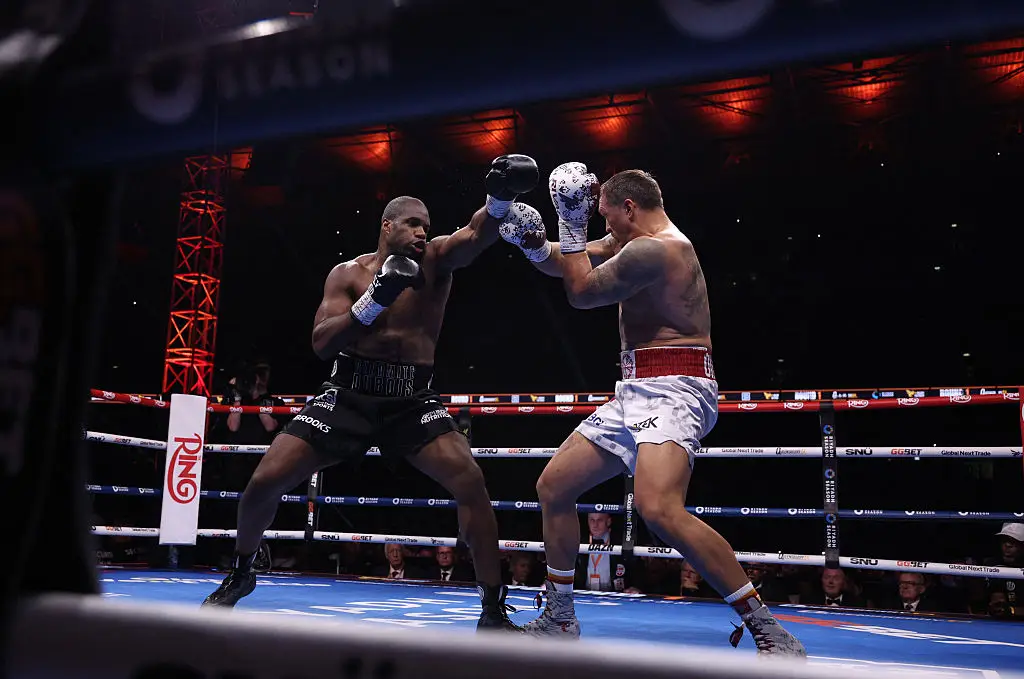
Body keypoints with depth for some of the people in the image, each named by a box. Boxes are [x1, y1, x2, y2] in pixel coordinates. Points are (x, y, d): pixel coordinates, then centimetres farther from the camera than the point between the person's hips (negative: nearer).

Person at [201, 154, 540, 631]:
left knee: (470, 480, -21)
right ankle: (239, 575, 27)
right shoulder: (348, 274, 2)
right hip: (348, 394, 1)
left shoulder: (436, 261, 0)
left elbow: (476, 234, -22)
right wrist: (373, 300, -21)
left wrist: (500, 198, -43)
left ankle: (493, 610, -9)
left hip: (412, 400, -1)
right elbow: (321, 344, -9)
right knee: (265, 481, -4)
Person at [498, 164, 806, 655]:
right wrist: (535, 245, 4)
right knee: (553, 485, 12)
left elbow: (581, 292, -6)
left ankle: (770, 633, -20)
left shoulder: (653, 249, -14)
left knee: (658, 508, -31)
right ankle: (559, 620, 23)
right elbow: (567, 264, 24)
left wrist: (572, 222, 2)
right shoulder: (634, 240, 18)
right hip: (636, 392, 11)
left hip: (672, 388, -11)